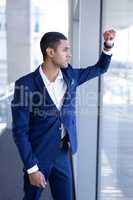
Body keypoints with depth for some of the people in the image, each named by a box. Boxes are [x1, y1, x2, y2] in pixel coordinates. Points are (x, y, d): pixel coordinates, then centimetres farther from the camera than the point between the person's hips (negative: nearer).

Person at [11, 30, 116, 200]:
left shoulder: (70, 75, -2)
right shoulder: (26, 84, -19)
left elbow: (100, 68, 13)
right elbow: (20, 131, -16)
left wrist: (108, 45, -5)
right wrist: (32, 168, -17)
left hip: (62, 154, 5)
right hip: (38, 156, -5)